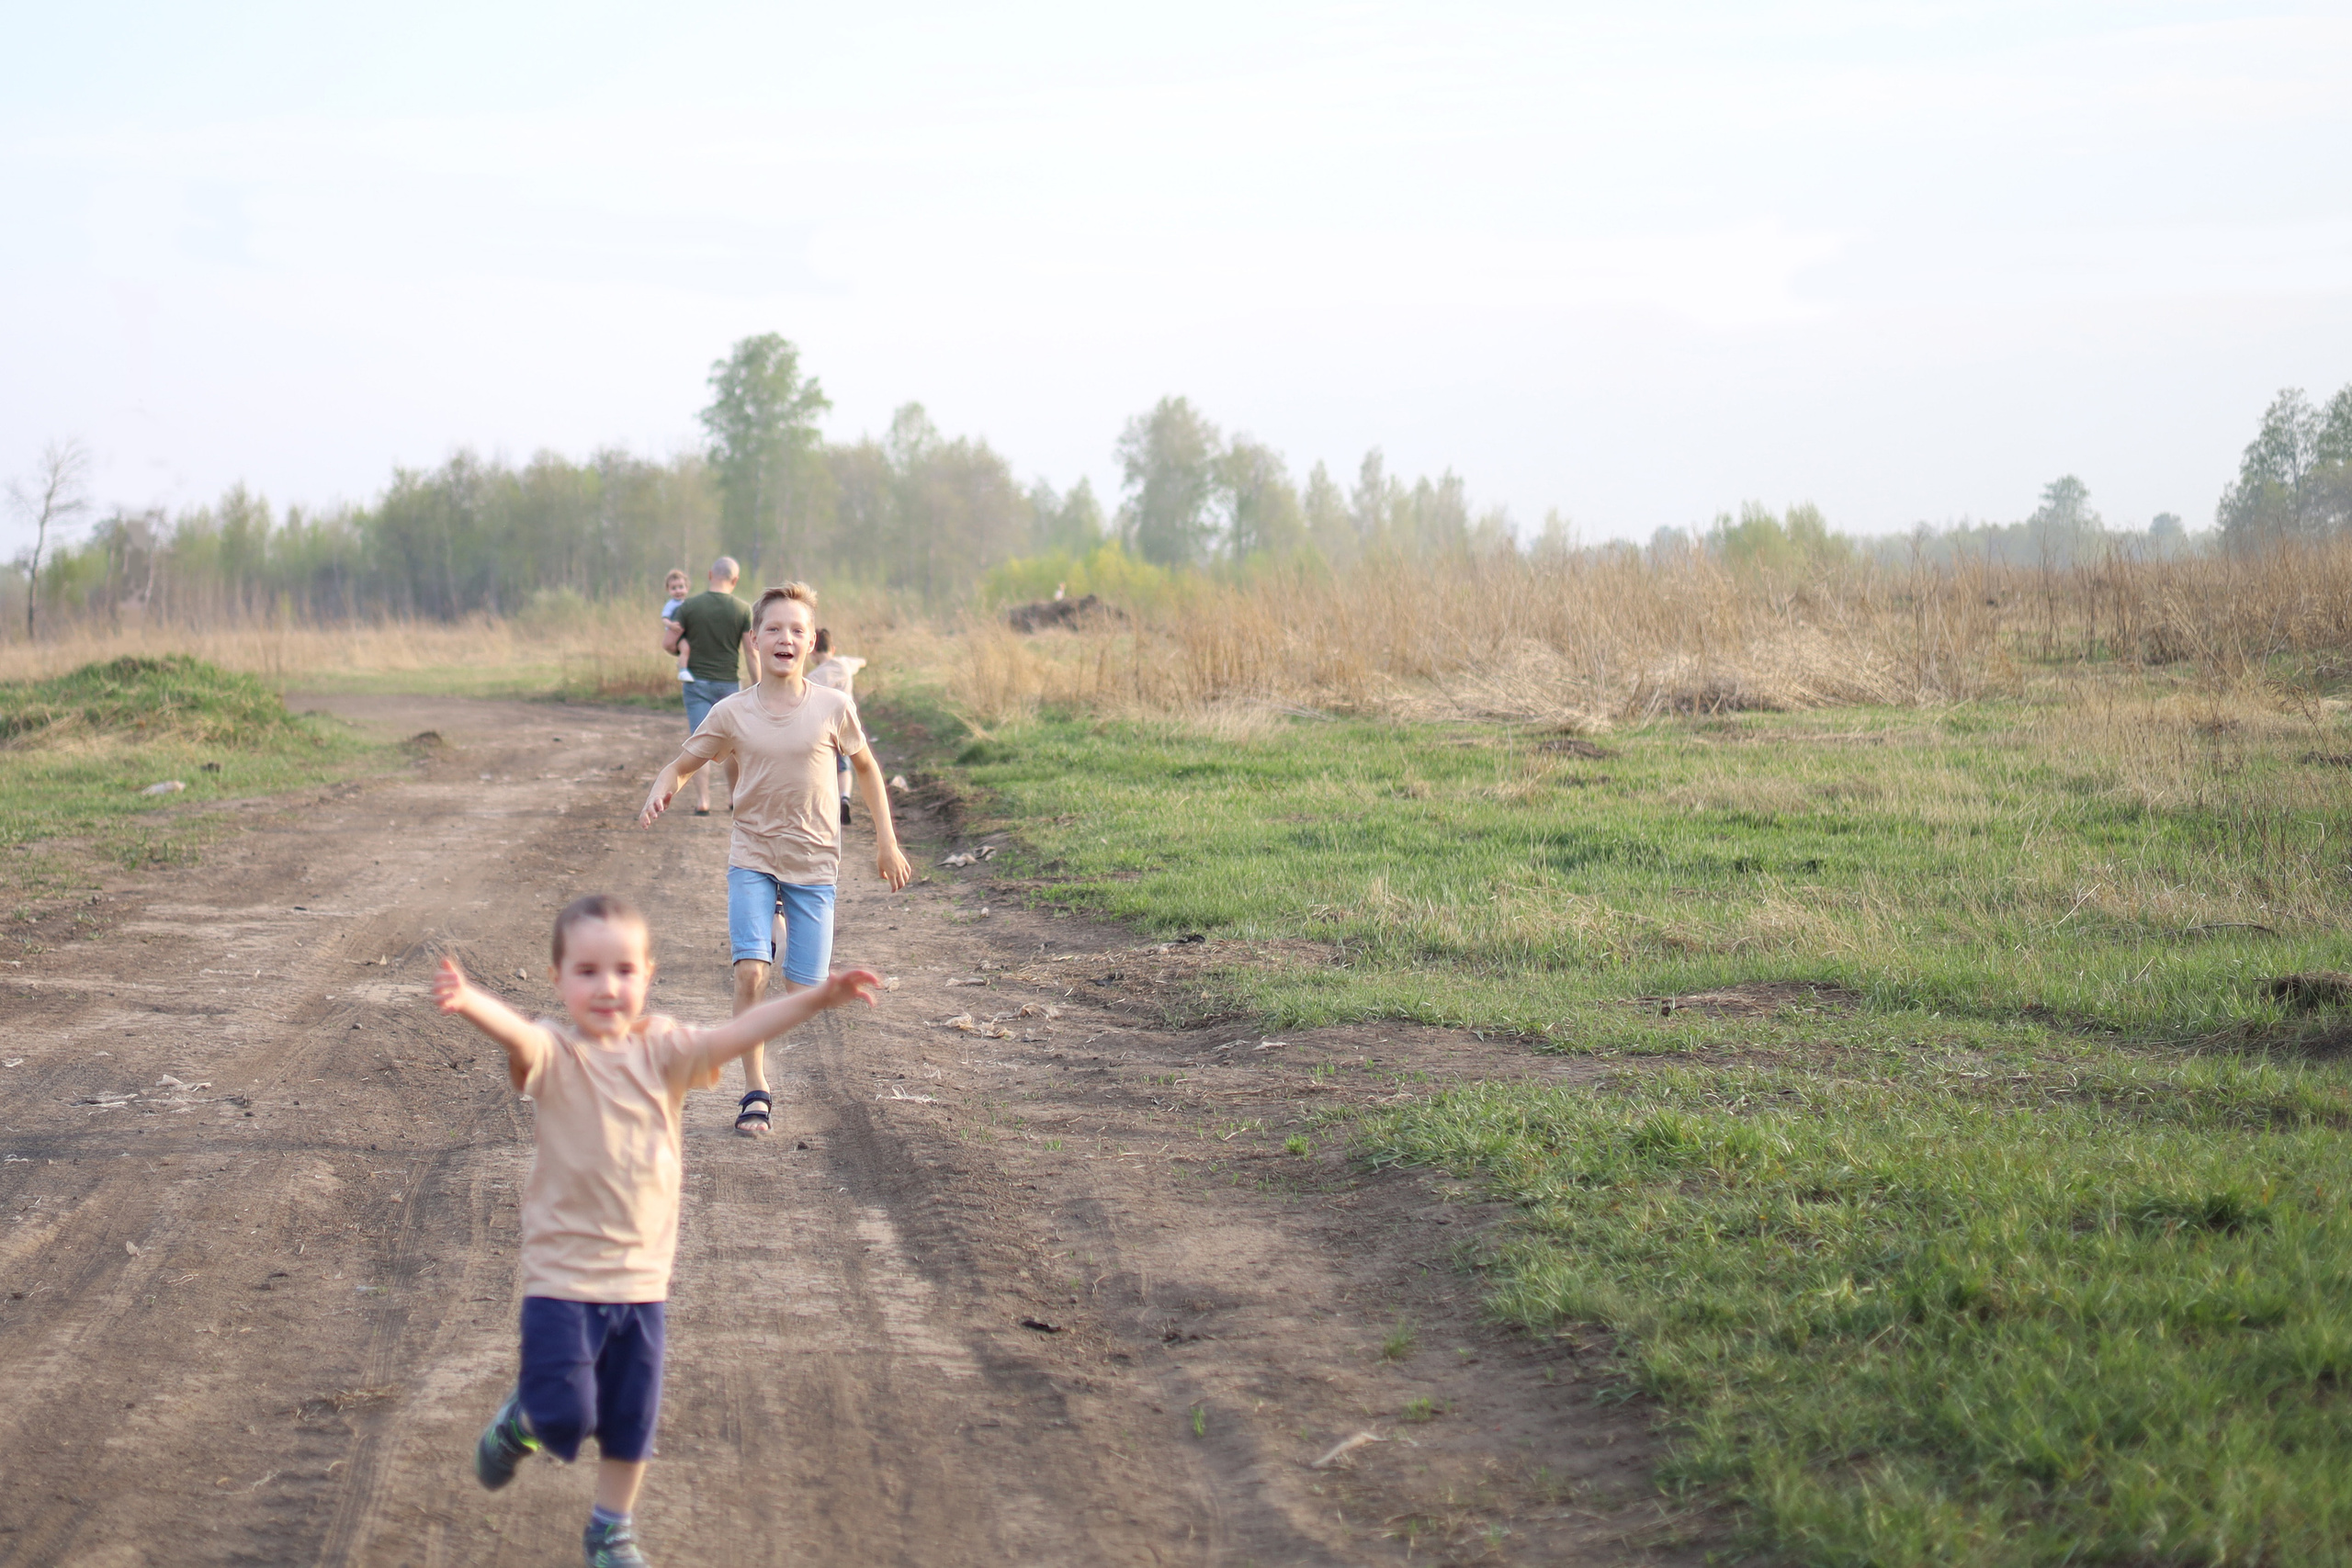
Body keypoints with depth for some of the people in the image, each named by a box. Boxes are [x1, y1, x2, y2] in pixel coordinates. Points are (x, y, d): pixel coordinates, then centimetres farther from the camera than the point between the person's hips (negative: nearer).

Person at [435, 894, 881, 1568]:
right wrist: (470, 1002, -58)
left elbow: (735, 1034, -12)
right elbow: (517, 1034, -34)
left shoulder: (661, 1049, -1)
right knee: (565, 1415, -7)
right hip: (562, 1276, -4)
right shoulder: (555, 1051, -13)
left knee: (632, 1416, 14)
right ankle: (520, 1420, 28)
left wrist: (815, 998, -26)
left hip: (641, 1275, 4)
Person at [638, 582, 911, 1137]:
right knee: (750, 972, -19)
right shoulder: (732, 714, -4)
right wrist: (661, 791, -18)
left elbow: (866, 767, 11)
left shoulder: (833, 708, -5)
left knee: (802, 994, -1)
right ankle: (754, 1091, -6)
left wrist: (887, 841, 11)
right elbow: (684, 764, 6)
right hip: (752, 858, 0)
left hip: (814, 864, 0)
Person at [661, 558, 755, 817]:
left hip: (697, 682, -1)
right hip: (730, 683, 1)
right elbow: (751, 653, -6)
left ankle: (702, 801, -13)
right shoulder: (743, 610, -5)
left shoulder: (689, 606, -6)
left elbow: (668, 644, -7)